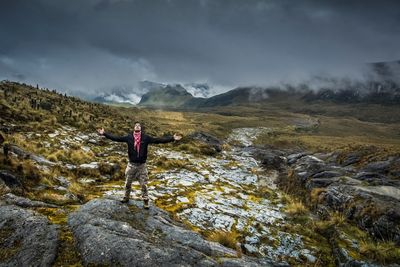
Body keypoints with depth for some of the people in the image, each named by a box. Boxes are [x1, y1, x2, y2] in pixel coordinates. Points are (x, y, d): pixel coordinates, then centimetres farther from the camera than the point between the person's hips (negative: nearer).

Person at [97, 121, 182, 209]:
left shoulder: (146, 137, -6)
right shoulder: (128, 137, -3)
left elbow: (158, 140, -9)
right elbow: (116, 138, -1)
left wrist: (172, 138, -15)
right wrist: (104, 133, -5)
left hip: (142, 165, -1)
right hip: (131, 164, 1)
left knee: (144, 184, 5)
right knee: (127, 183, 17)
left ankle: (145, 201, 20)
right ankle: (126, 197, 38)